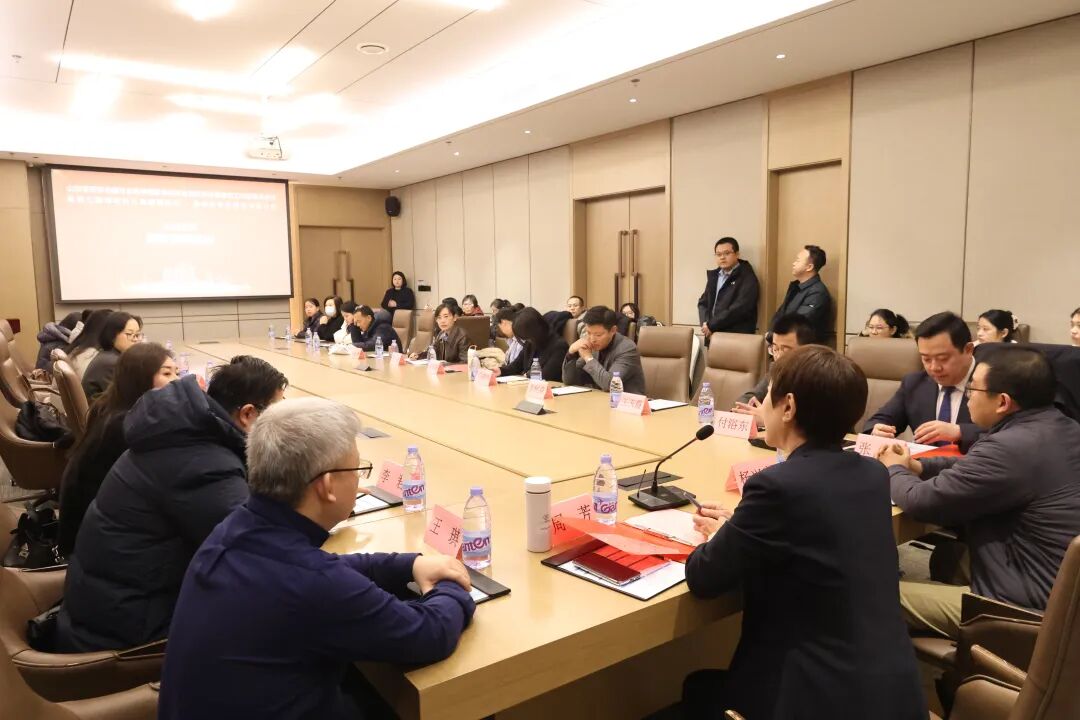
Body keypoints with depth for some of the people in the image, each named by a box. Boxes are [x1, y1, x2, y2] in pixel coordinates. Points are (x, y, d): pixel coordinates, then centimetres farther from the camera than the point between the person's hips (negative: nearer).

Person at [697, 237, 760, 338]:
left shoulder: (747, 278, -4)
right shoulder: (713, 275, 17)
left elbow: (739, 309, -14)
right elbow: (703, 302, 14)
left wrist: (712, 326, -13)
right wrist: (705, 324, -4)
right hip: (712, 334, 5)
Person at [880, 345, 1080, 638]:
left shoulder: (1010, 449, -27)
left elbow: (919, 502, -18)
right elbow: (977, 469, 17)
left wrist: (895, 470, 2)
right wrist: (918, 465, 6)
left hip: (1029, 608, -9)